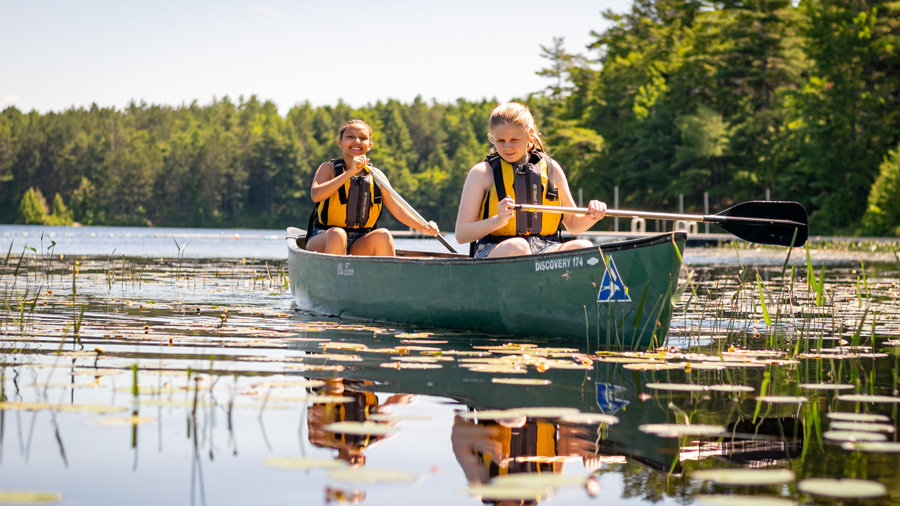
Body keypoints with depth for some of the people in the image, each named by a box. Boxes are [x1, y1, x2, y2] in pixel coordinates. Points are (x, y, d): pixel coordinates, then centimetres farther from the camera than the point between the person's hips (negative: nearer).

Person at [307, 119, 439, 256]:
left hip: (359, 246, 3)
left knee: (382, 235, -26)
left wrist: (423, 227, -9)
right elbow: (316, 195, -18)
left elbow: (397, 209, 8)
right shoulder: (329, 168, 1)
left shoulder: (376, 175, 10)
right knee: (337, 234, -36)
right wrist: (350, 172, -22)